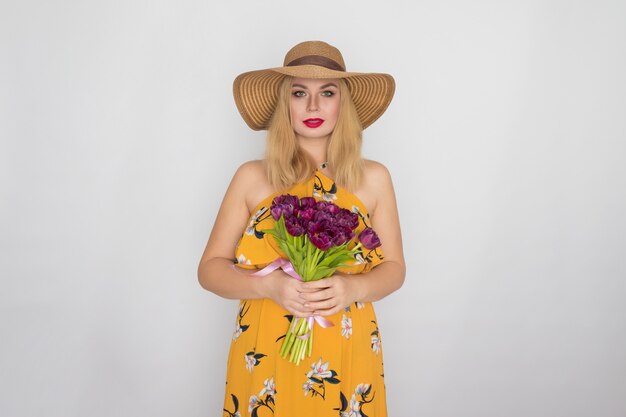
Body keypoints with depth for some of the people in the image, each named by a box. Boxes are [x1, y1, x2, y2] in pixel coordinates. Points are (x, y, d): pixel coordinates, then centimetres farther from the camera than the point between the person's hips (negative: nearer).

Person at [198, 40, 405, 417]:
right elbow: (210, 268, -1)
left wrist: (353, 289, -16)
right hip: (264, 359, 0)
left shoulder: (374, 178, -2)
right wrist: (267, 285, -19)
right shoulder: (252, 178, -4)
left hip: (345, 360, 1)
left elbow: (394, 268, 4)